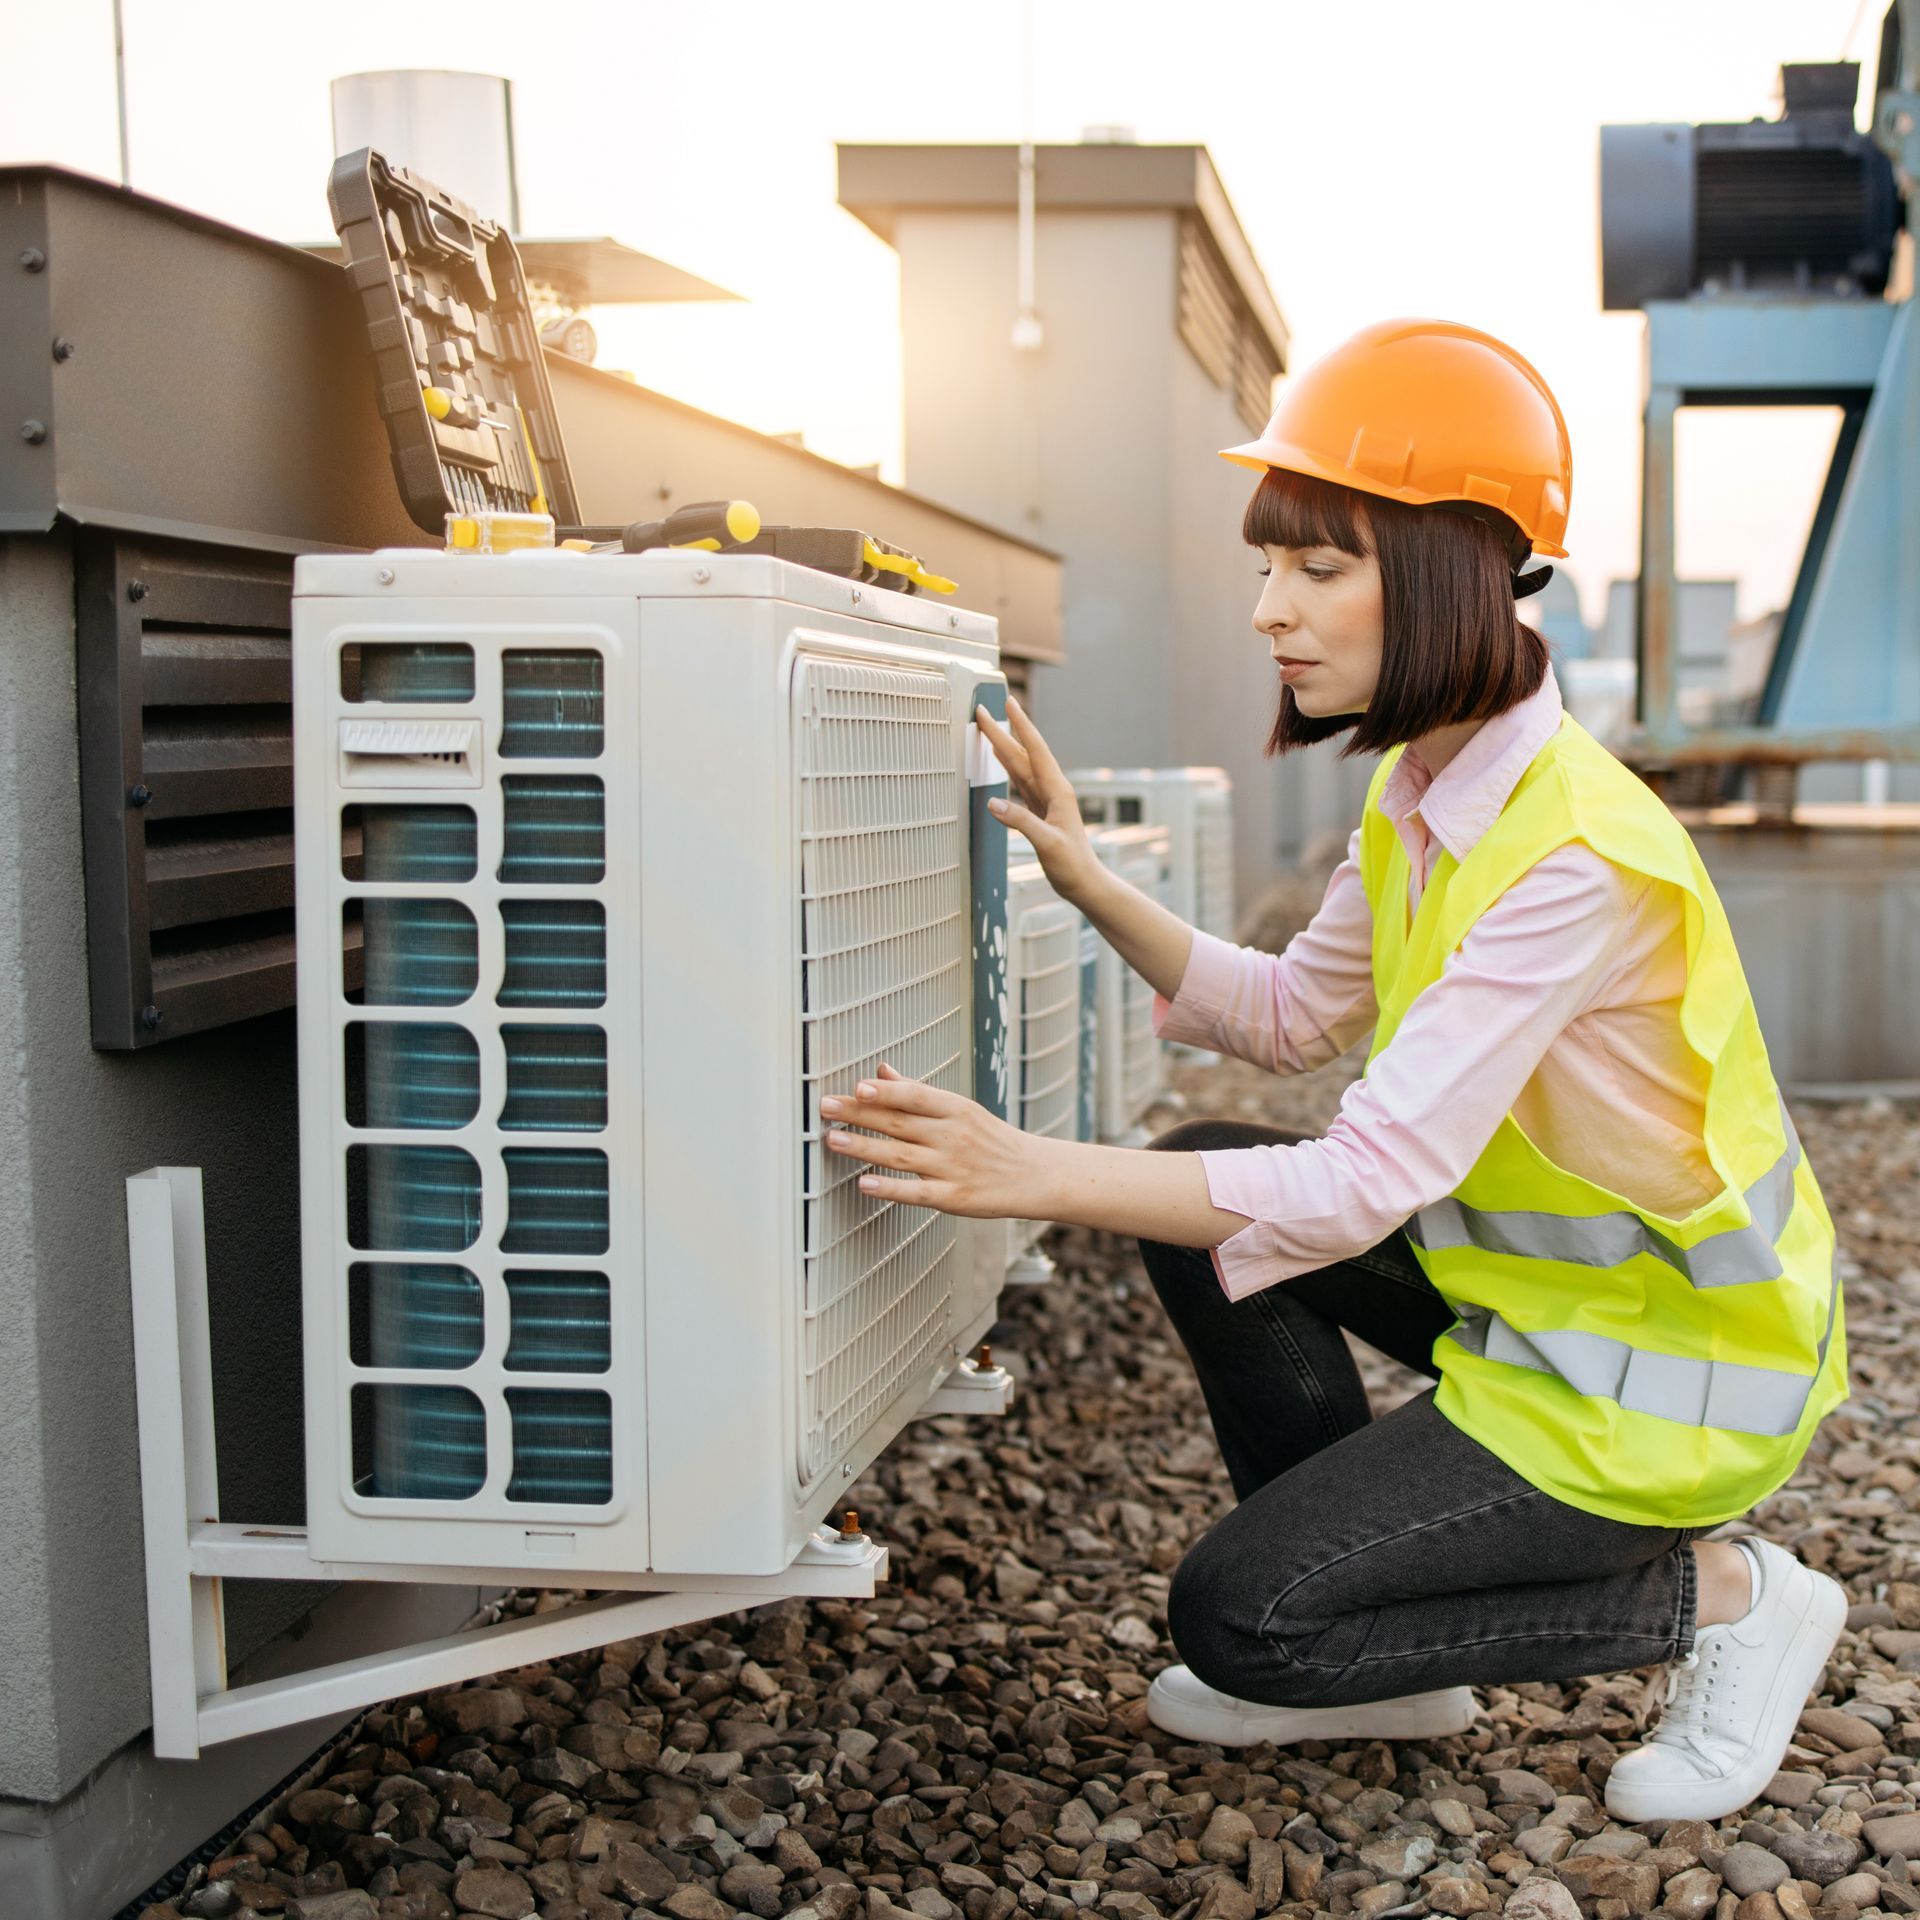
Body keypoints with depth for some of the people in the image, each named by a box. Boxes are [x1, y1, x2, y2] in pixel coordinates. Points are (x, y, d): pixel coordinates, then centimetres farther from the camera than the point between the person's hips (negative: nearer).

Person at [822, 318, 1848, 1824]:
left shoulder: (1572, 854, -30)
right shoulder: (1421, 796, 0)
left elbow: (1365, 1183, -34)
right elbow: (1294, 1018, 11)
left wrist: (1024, 1173, -39)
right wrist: (1088, 880, -1)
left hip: (1669, 1365, -9)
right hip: (1540, 1281, 9)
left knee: (1234, 1620, -9)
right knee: (1201, 1182, 5)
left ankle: (1720, 1598, 4)